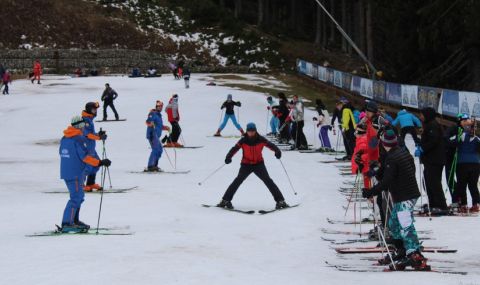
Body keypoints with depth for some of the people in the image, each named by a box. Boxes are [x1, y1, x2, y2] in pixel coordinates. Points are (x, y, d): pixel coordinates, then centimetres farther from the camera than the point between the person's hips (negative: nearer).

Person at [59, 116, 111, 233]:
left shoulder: (64, 139, 11)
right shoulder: (79, 139, -15)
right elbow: (85, 156, -22)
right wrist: (100, 163, -21)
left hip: (65, 172, 9)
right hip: (75, 173, -9)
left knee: (79, 196, 19)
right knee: (76, 198, -8)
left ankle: (74, 220, 24)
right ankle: (67, 224, -14)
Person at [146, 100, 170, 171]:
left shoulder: (158, 115, 23)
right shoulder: (153, 113, -6)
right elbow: (148, 121, -22)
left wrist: (165, 127, 20)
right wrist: (150, 123, -43)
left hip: (156, 135, 10)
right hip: (152, 134, -10)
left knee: (160, 150, 13)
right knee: (155, 149, -18)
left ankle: (154, 166, 19)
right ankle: (150, 166, -22)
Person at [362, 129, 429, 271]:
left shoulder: (392, 158, -17)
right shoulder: (404, 152, 11)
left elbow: (386, 182, -21)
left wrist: (370, 192, -15)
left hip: (403, 198, -10)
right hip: (411, 193, 10)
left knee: (405, 226, -14)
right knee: (393, 223, 20)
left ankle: (416, 257, -22)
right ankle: (401, 252, 29)